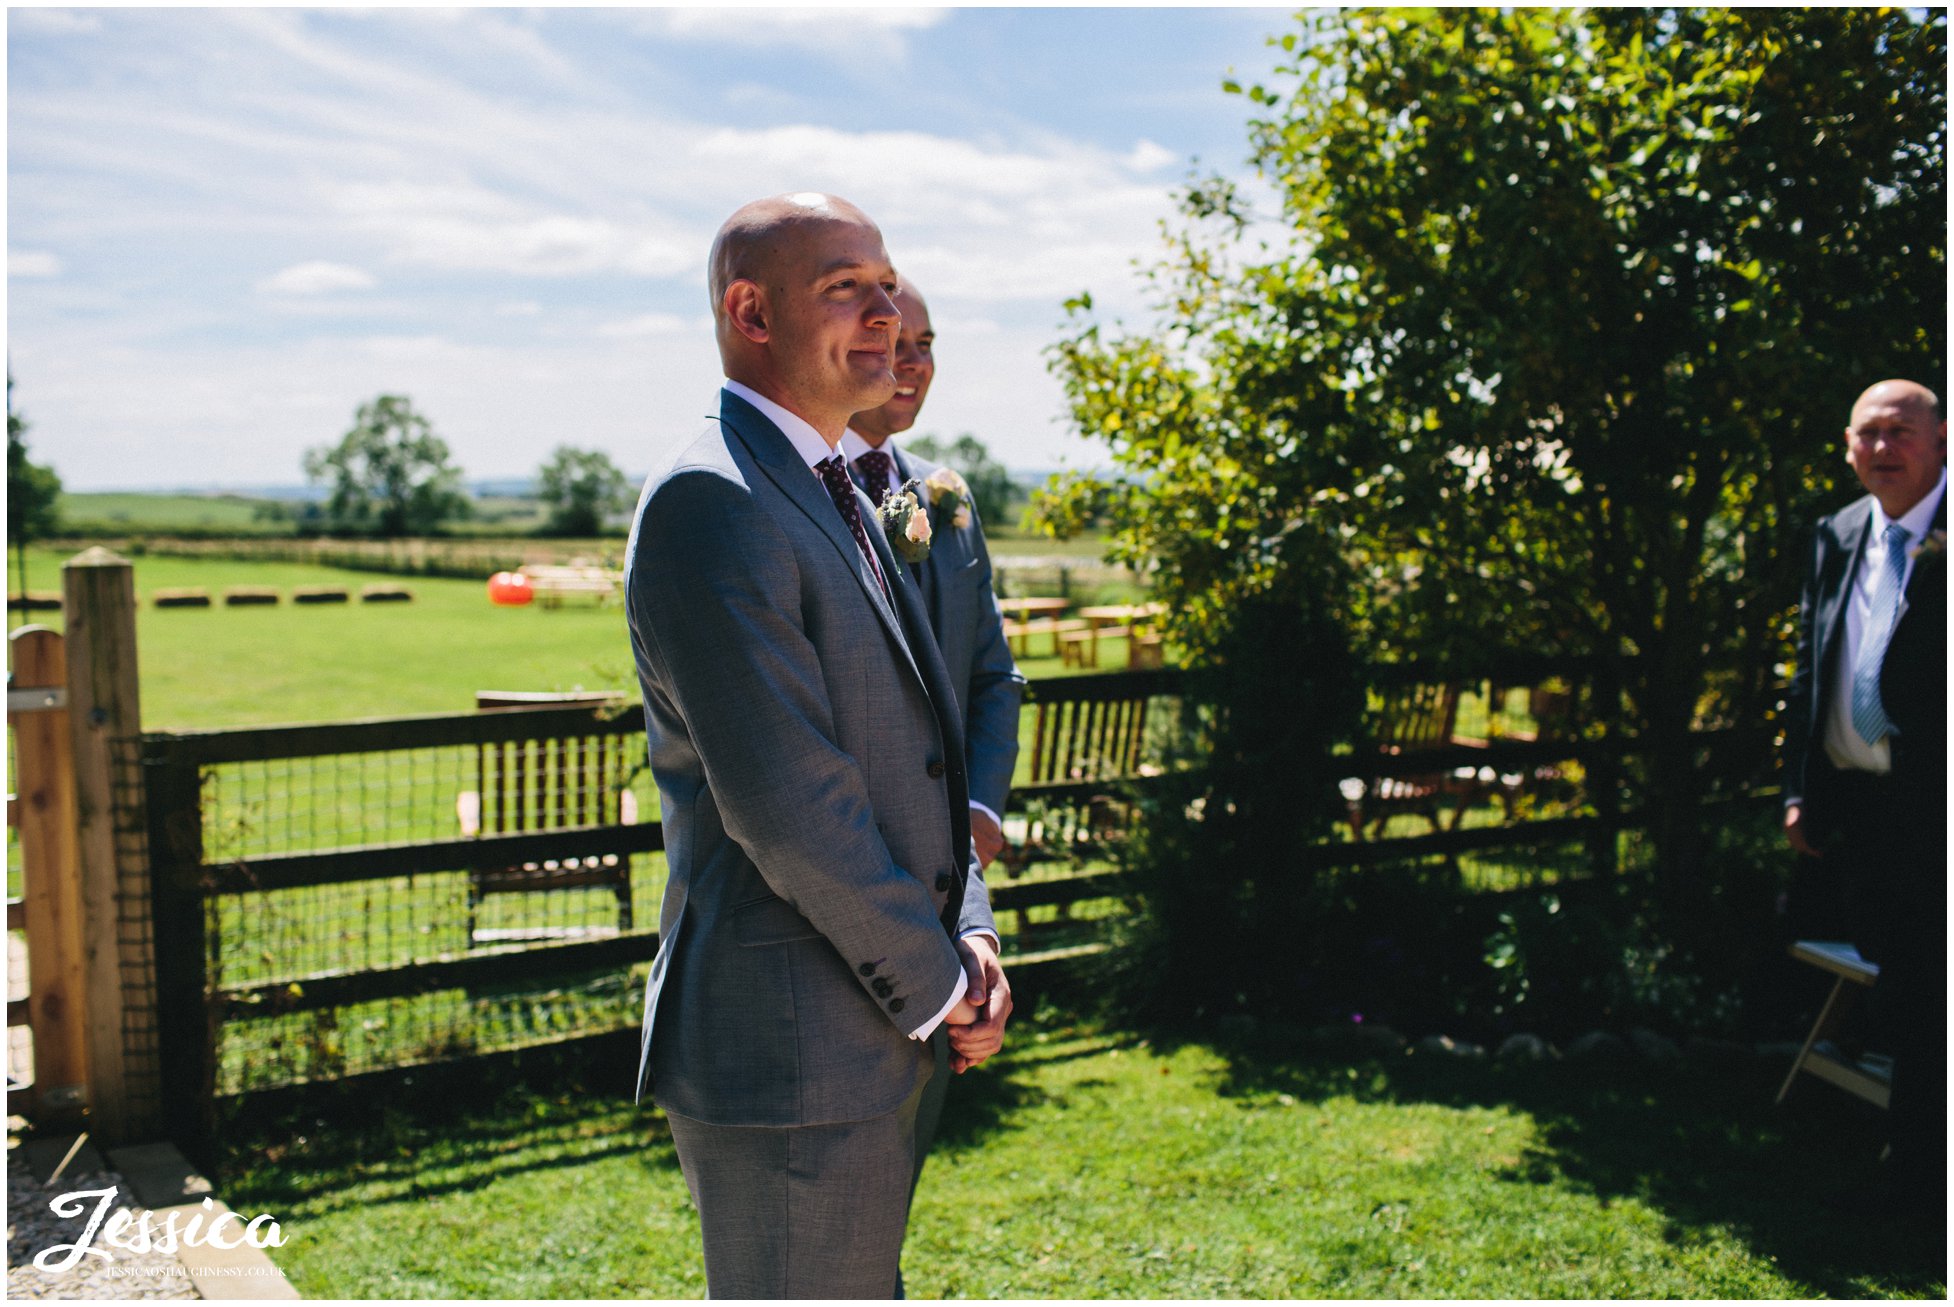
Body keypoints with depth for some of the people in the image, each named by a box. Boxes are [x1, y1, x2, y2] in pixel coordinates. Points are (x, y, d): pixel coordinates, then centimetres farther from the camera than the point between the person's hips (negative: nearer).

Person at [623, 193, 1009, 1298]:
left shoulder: (841, 498, 13)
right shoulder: (708, 503, -19)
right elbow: (786, 802, -23)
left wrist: (970, 932, 1)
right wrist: (936, 980, -12)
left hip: (876, 1036, 10)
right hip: (787, 1045, -10)